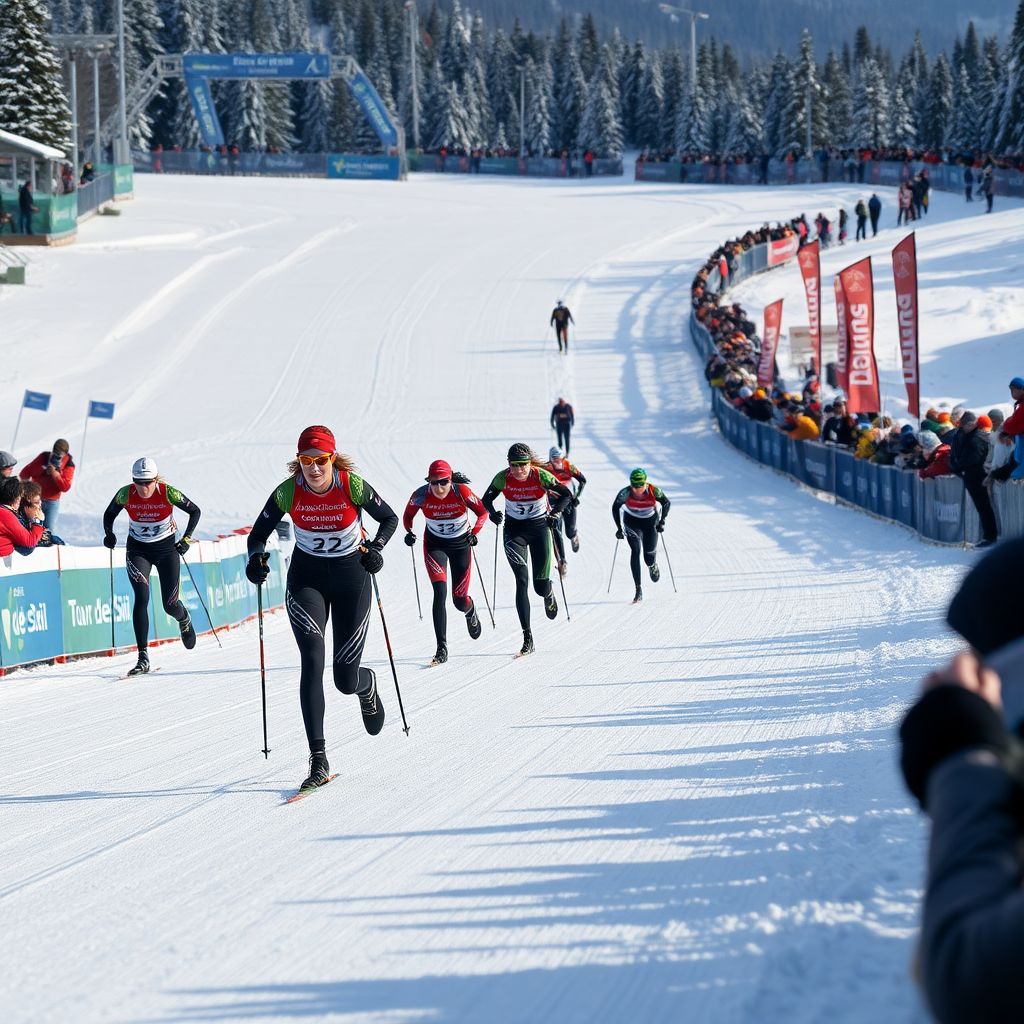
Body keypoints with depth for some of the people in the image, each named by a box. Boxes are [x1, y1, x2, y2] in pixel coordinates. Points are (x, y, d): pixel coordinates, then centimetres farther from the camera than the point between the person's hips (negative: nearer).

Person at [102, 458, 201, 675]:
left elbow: (195, 511, -6)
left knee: (170, 605, 2)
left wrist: (186, 539, -13)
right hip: (138, 550, 0)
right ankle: (143, 658, -18)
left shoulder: (168, 493, -21)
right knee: (141, 598, -19)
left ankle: (184, 619, 43)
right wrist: (109, 534, -14)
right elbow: (109, 514, 3)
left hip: (166, 549, 0)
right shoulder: (126, 495, -16)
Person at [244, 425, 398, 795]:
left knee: (346, 679, 1)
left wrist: (375, 547, -22)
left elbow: (389, 519, -3)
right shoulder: (288, 492, -14)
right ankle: (318, 761, -20)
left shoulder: (353, 486, -18)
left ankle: (367, 685, 43)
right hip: (306, 578, 1)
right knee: (312, 660, -21)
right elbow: (259, 532, -3)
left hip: (350, 576, 0)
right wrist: (256, 558, -24)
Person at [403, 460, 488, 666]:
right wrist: (409, 532, -19)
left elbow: (482, 512, -11)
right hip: (435, 545, 0)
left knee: (459, 600, 5)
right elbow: (408, 515, -1)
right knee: (440, 593, -19)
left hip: (460, 544, 0)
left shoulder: (461, 492, -24)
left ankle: (470, 612, 46)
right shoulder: (421, 496, -20)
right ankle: (442, 648, -16)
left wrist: (474, 532, -26)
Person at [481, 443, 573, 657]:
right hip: (514, 529, 0)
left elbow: (566, 494, -6)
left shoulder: (541, 476, -19)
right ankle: (527, 638, -15)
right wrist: (493, 513, -20)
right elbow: (487, 499, 0)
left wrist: (555, 513, -22)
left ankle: (549, 595, 42)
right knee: (522, 581, -15)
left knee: (541, 586, 0)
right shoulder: (502, 478, -15)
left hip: (539, 527, 0)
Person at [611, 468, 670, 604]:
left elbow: (666, 503, -6)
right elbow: (615, 507, -9)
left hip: (650, 521, 0)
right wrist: (619, 528, -10)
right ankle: (638, 590, -19)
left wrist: (662, 521, -12)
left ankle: (652, 565, 44)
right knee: (635, 551, -20)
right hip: (631, 522, 0)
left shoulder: (654, 491, -25)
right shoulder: (626, 493, -25)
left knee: (649, 558, 1)